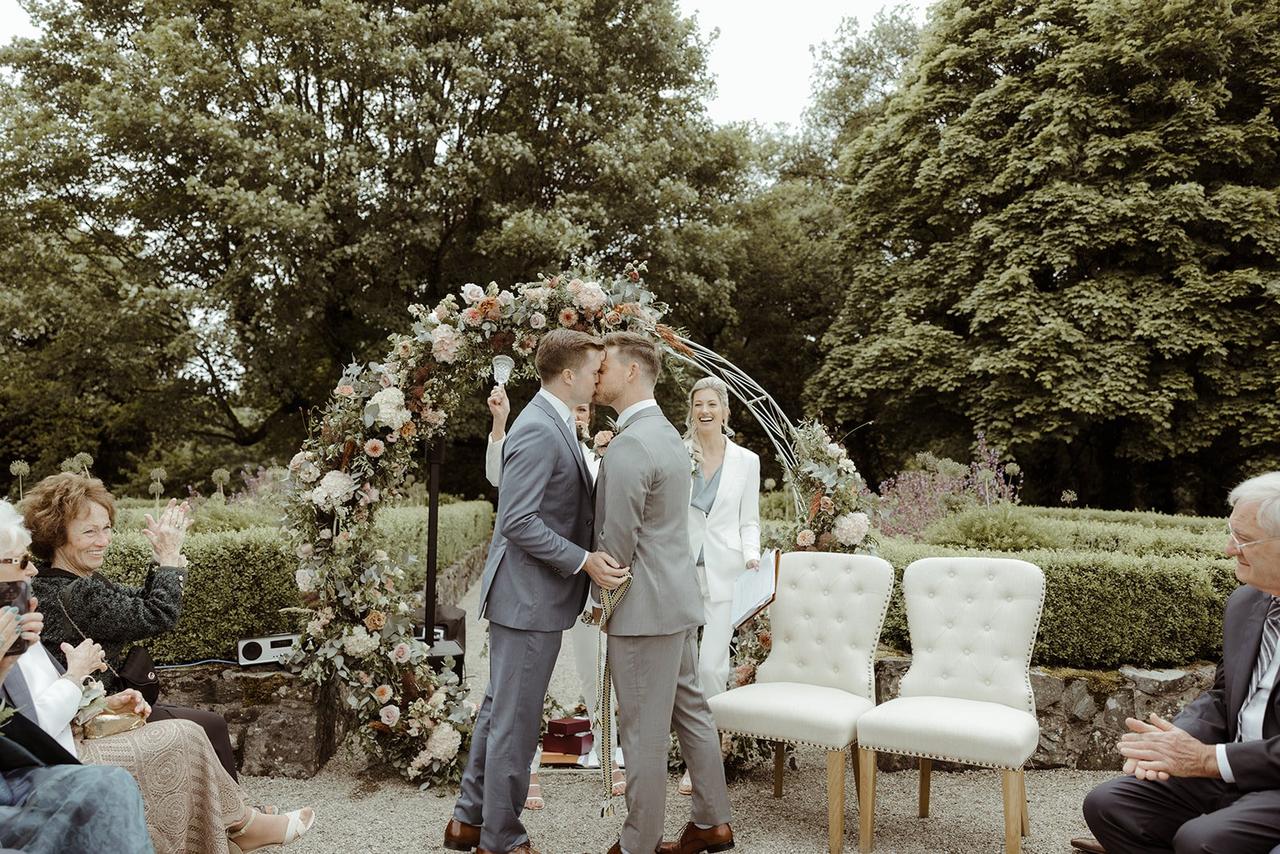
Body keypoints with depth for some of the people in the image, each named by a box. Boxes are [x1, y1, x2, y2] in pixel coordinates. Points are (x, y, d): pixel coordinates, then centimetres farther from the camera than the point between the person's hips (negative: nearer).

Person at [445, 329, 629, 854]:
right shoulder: (538, 430, -20)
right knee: (516, 719, 3)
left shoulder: (553, 424, 13)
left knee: (500, 709, 19)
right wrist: (585, 561, -24)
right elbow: (518, 522, -24)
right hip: (528, 598, -11)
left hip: (533, 594, 11)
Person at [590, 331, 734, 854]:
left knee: (644, 733, 1)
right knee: (690, 712, 17)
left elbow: (618, 542, -19)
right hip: (679, 599, 10)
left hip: (645, 608, -10)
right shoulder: (666, 433, 12)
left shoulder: (628, 447, -20)